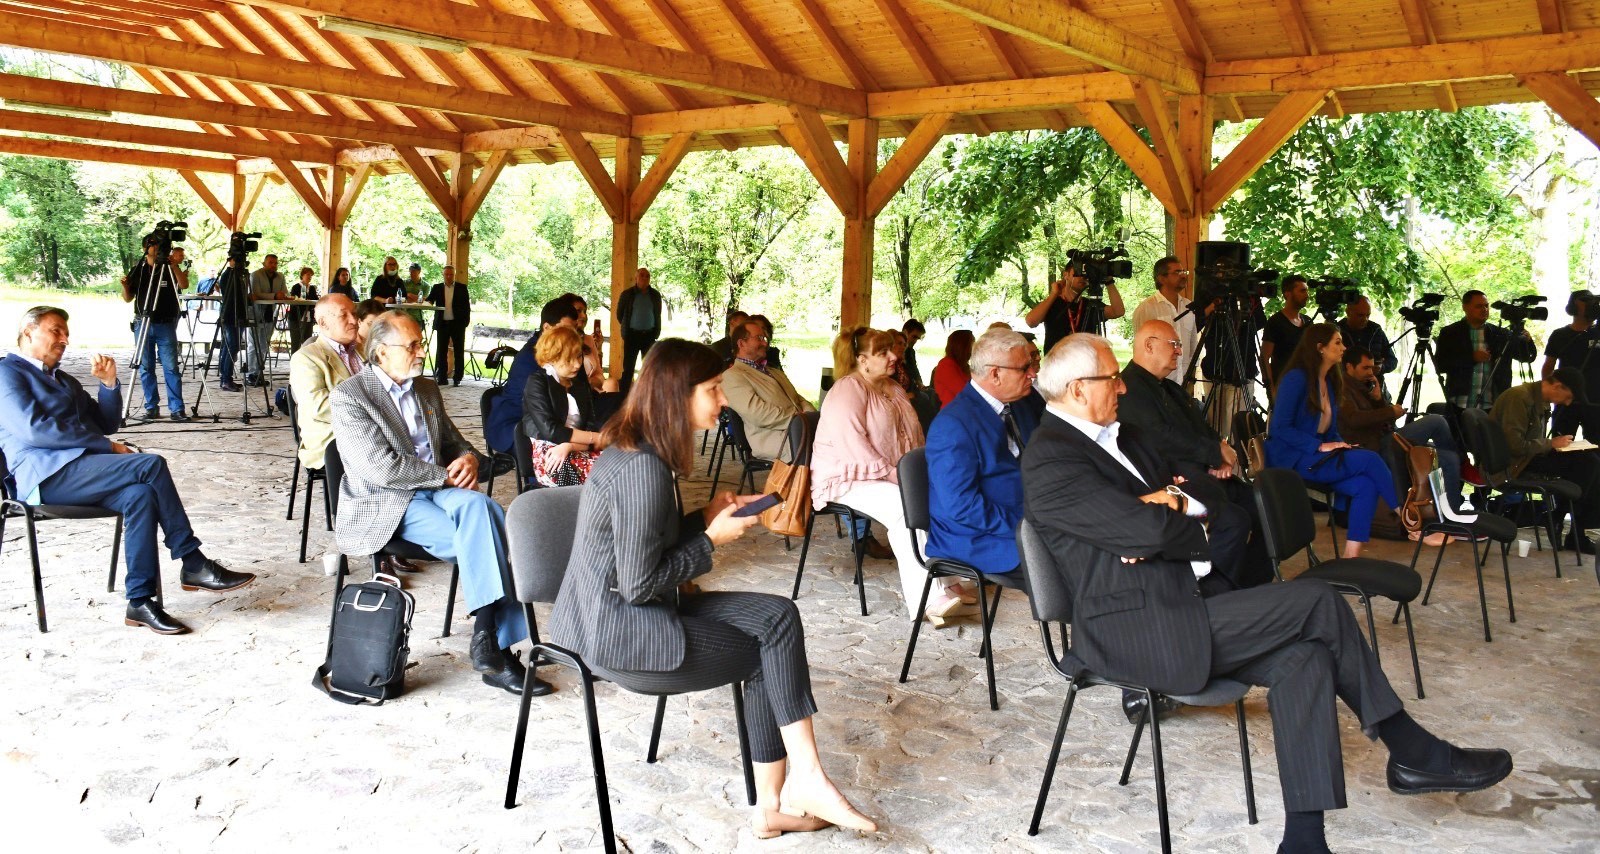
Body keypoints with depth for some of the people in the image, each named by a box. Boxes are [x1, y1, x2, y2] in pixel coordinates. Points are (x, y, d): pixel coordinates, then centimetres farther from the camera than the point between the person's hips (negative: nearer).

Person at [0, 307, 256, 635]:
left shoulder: (65, 380, 30)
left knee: (140, 495, -27)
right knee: (152, 464, -26)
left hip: (82, 471, 7)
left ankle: (141, 601, -27)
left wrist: (109, 383, 8)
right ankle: (194, 565, -21)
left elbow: (106, 424, 25)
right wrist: (107, 446, -13)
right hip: (47, 474, -7)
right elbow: (34, 428, -12)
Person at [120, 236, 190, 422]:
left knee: (171, 368, -6)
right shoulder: (138, 270, 10)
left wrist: (174, 266, -23)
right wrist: (125, 286, -8)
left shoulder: (170, 268, 4)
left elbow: (184, 285, -13)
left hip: (166, 325, -2)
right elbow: (128, 298, 12)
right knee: (145, 368, 3)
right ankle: (151, 407, 10)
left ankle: (177, 408, -7)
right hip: (143, 324, 2)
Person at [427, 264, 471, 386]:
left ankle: (457, 378, 7)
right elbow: (429, 300, 4)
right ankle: (440, 378, 7)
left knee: (459, 352, 1)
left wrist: (466, 321, -4)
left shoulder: (462, 288, 4)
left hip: (457, 324, -1)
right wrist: (428, 302, -20)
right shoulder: (437, 288, 9)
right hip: (442, 324, 2)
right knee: (441, 352, 2)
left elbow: (467, 306, 3)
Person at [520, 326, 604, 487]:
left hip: (579, 450, 5)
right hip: (545, 453, -5)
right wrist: (595, 438, -8)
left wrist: (569, 446, -15)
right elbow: (549, 430, -11)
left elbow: (592, 427, 6)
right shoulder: (536, 382, 1)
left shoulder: (581, 384, 19)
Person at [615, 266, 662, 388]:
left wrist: (656, 332, 10)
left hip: (649, 335, 2)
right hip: (632, 335, -2)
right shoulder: (627, 294, -1)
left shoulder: (655, 295, 5)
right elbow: (619, 314, 10)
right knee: (628, 367, -1)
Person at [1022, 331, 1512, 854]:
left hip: (1182, 604, 9)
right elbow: (1147, 529, -22)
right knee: (1319, 604, -12)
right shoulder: (1049, 461, -15)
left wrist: (1171, 507, -8)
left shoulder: (1119, 434, 17)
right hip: (1138, 630, -9)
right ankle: (1411, 752, 6)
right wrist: (1175, 515, 0)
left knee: (1304, 657, -11)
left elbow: (1199, 502, 16)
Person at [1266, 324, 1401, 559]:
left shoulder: (1330, 381, 15)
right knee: (1369, 460, -21)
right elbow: (1279, 427, -17)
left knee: (1366, 485, -19)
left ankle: (1352, 556, -20)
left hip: (1319, 459, 8)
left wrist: (1340, 445, -1)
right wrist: (1320, 446, -20)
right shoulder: (1296, 378, -10)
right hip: (1293, 460, -8)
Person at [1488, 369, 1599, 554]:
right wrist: (1551, 443, -12)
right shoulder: (1520, 397, -18)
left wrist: (1556, 443, 2)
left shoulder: (1541, 401, 12)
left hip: (1530, 456, 9)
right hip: (1514, 463, -9)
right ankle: (1557, 523, -5)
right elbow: (1515, 445, -24)